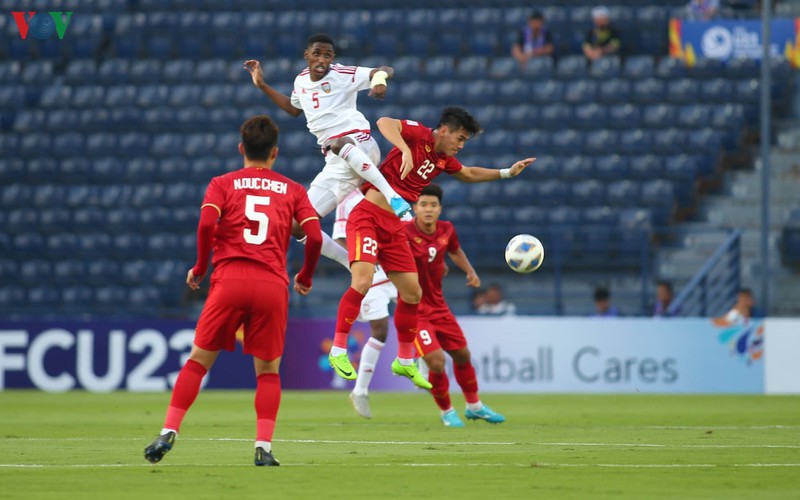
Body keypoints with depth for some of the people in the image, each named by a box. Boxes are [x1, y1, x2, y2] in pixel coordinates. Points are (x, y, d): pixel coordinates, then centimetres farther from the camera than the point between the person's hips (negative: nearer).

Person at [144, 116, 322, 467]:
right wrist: (306, 276, 19)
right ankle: (264, 447, -2)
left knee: (198, 360, 7)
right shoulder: (293, 190, 15)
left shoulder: (222, 184, 12)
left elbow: (206, 223, -6)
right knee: (268, 370, 11)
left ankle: (168, 433, -1)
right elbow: (315, 236, 3)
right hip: (273, 285, 1)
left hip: (230, 280, -1)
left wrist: (199, 267, 8)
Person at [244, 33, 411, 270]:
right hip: (337, 164, 7)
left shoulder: (342, 75, -4)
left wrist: (380, 78, -35)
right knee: (299, 226, 2)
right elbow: (294, 108, 36)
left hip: (360, 144, -7)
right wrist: (262, 85, 32)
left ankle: (393, 197, -46)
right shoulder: (301, 81, 15)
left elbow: (386, 70, -12)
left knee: (340, 144, -46)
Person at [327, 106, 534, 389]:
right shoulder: (419, 135, -10)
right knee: (362, 282, -25)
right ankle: (338, 351, -14)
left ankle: (404, 362, 23)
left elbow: (468, 174, 35)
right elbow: (385, 122, -28)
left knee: (412, 293, 8)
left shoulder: (444, 160, 13)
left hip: (394, 227, 9)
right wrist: (405, 151, -41)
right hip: (368, 216, -9)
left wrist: (507, 173, 31)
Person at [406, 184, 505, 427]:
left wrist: (470, 272, 7)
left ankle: (474, 406, 41)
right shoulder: (404, 232, -21)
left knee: (462, 355, 18)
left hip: (438, 305, 7)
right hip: (414, 309, -7)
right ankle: (447, 412, 9)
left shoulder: (446, 230, -2)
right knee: (436, 361, -17)